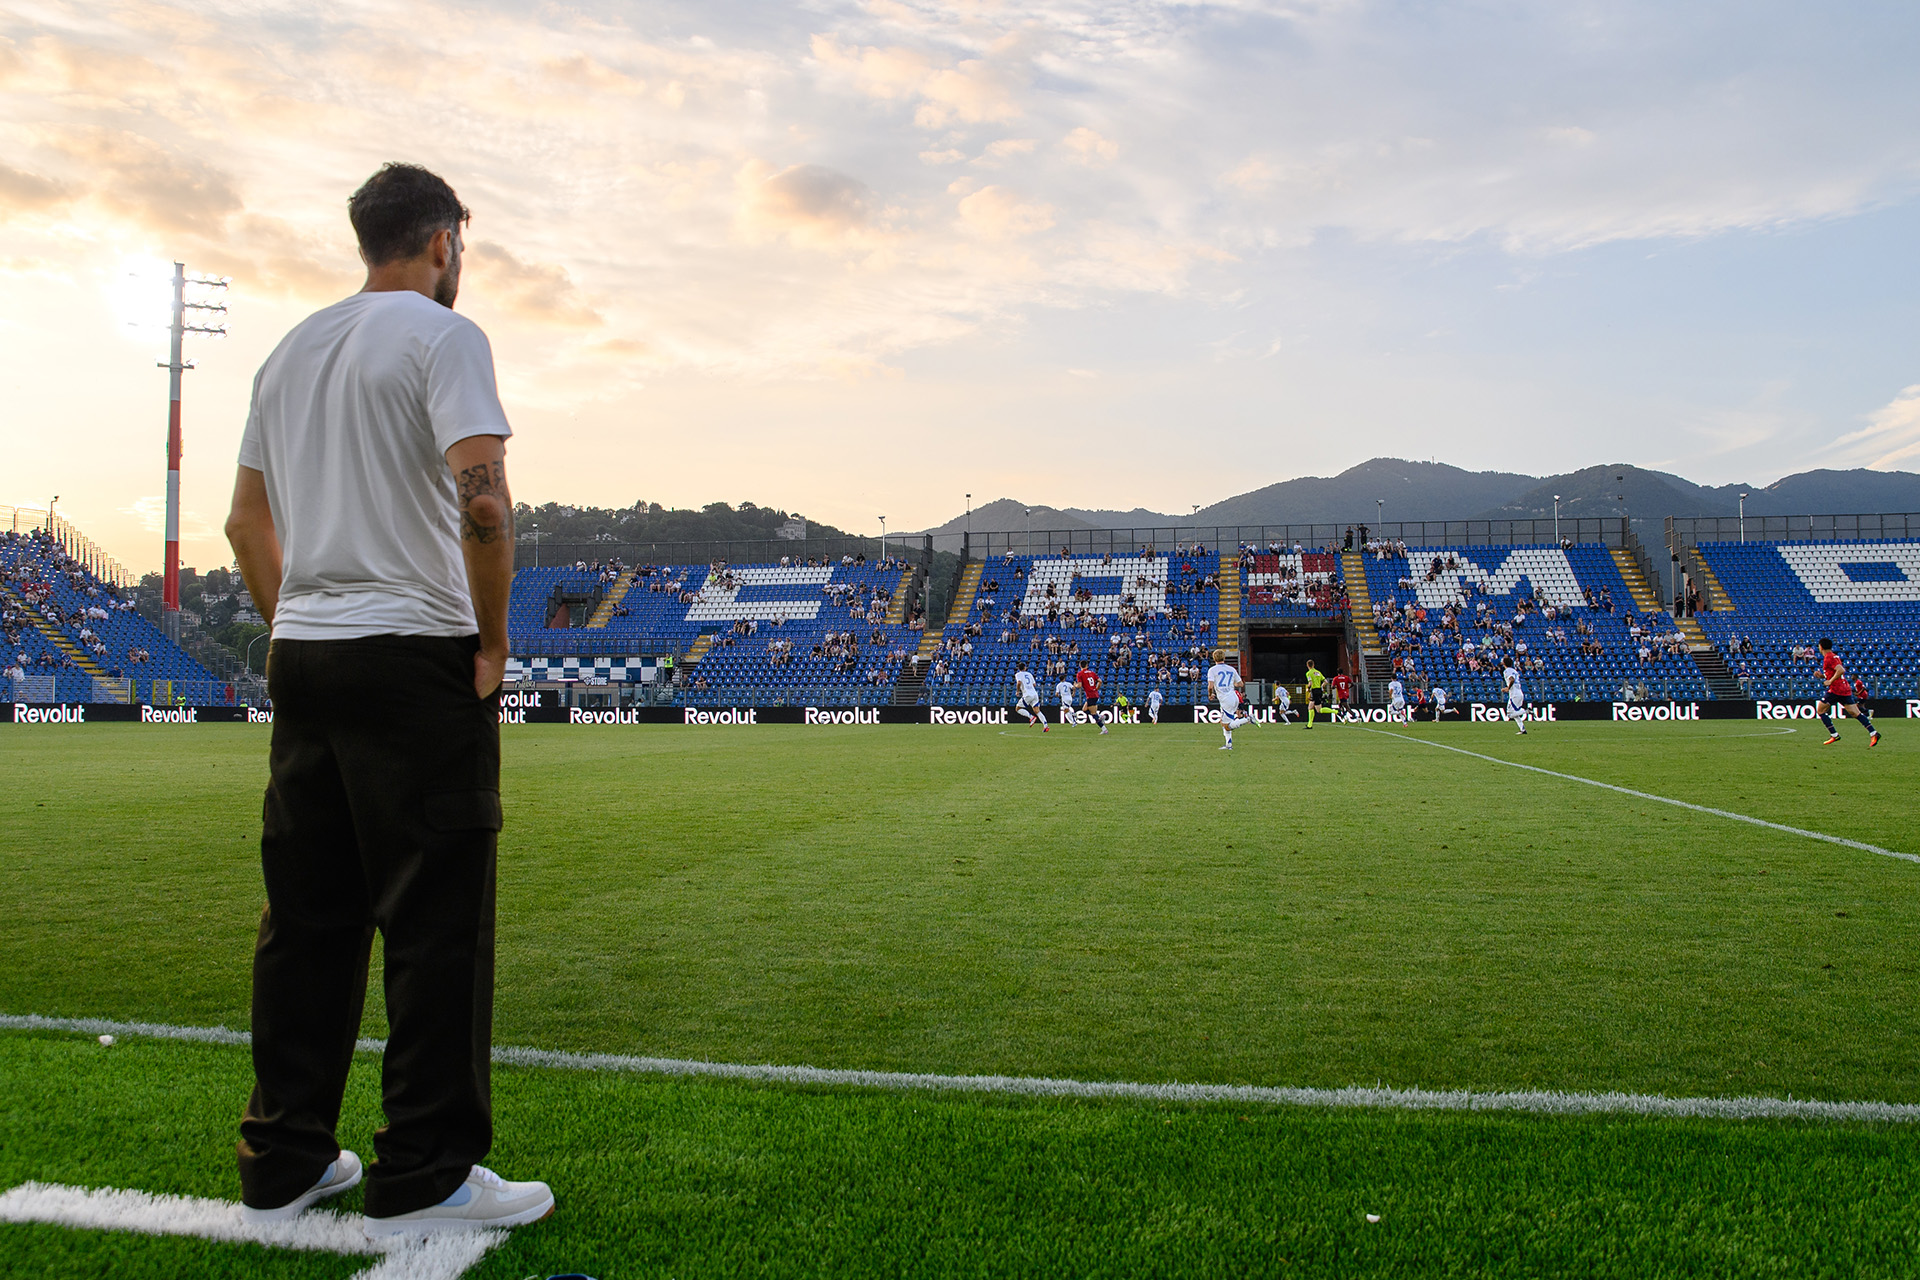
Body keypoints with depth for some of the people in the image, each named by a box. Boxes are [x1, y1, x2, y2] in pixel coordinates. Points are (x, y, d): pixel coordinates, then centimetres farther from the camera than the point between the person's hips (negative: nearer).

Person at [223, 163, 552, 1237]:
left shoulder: (291, 351, 18)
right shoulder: (442, 335, -5)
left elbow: (247, 519, 20)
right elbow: (483, 500, -19)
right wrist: (494, 638, -10)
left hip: (301, 662, 8)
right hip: (413, 661, -8)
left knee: (306, 918, 12)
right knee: (436, 921, -2)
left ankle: (283, 1165, 21)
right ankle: (424, 1178, 5)